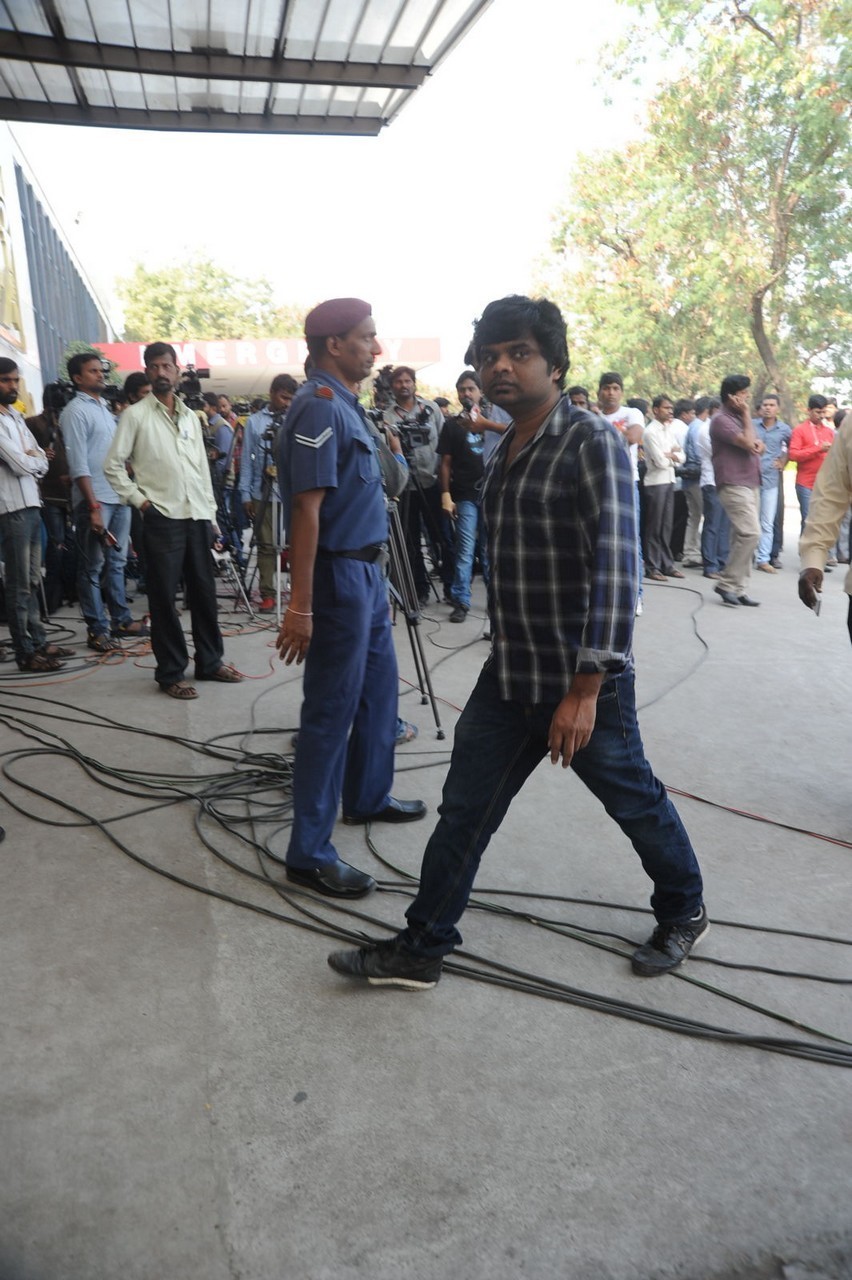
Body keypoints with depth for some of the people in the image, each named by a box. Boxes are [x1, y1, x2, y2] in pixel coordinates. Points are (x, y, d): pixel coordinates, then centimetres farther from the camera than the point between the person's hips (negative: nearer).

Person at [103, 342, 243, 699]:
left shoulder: (191, 417, 15)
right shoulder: (135, 414, 0)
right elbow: (113, 465, -2)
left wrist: (211, 515, 12)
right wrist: (139, 500, -9)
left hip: (197, 517, 5)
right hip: (162, 518, -5)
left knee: (204, 593, 10)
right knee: (163, 597, 0)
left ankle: (210, 661, 23)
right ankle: (170, 673, 9)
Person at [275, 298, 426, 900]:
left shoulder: (348, 404, 15)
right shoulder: (319, 407, -16)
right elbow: (307, 510, -23)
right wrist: (301, 606, -25)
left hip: (367, 570, 10)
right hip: (339, 574, -10)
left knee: (379, 690, 20)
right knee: (331, 711, -5)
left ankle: (368, 797, 38)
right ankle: (309, 851, 6)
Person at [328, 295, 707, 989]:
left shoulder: (592, 443, -14)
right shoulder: (506, 450, 11)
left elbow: (615, 570, -22)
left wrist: (586, 687, -25)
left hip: (582, 685, -7)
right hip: (507, 679, 7)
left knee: (637, 804, 14)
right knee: (463, 812, 10)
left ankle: (684, 912, 41)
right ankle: (421, 949, 24)